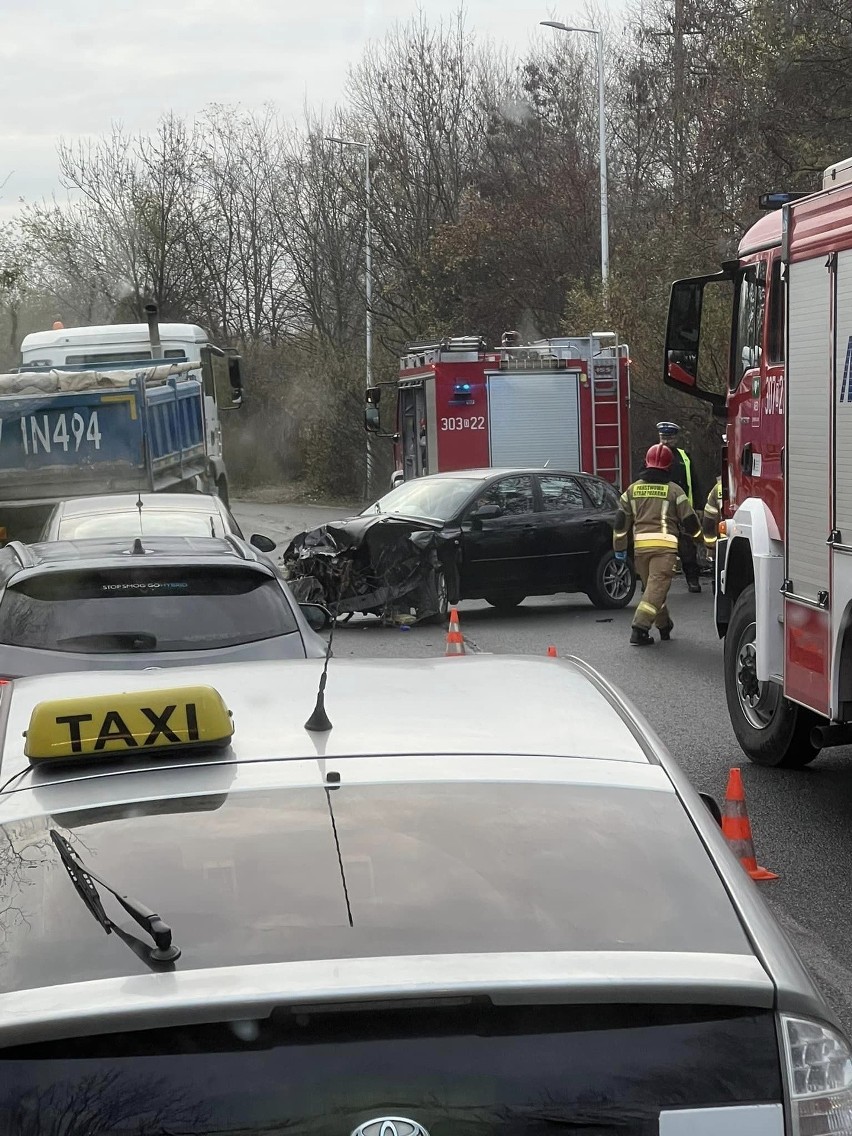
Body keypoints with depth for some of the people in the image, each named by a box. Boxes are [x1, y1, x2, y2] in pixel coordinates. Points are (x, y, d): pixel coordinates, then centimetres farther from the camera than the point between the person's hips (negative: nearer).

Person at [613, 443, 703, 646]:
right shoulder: (673, 490, 2)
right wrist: (698, 536, 26)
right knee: (657, 588, -7)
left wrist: (620, 548, 18)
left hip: (640, 544, 4)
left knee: (651, 586, 19)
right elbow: (689, 520, 6)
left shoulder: (633, 489, 12)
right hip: (665, 545, -4)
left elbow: (621, 521, 11)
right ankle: (639, 628, -19)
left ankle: (664, 625, 32)